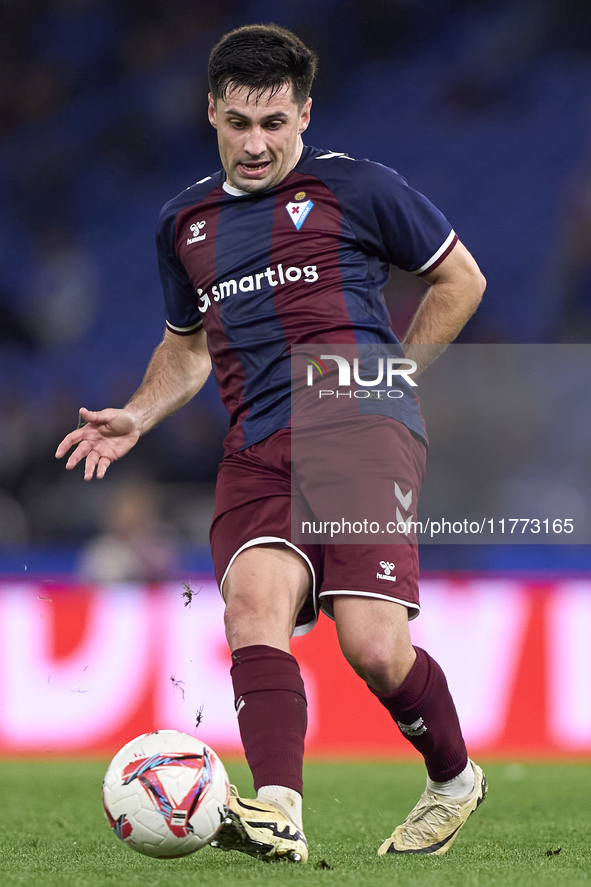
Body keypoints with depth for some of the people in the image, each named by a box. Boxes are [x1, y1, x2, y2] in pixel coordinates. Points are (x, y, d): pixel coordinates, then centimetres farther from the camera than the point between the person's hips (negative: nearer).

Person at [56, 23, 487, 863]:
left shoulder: (355, 188, 6)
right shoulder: (185, 222, 21)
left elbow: (460, 279, 16)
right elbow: (187, 345, 35)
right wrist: (137, 416, 17)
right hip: (257, 449, 4)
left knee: (375, 649, -18)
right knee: (253, 599, -26)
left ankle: (455, 779, 12)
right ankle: (277, 810, -41)